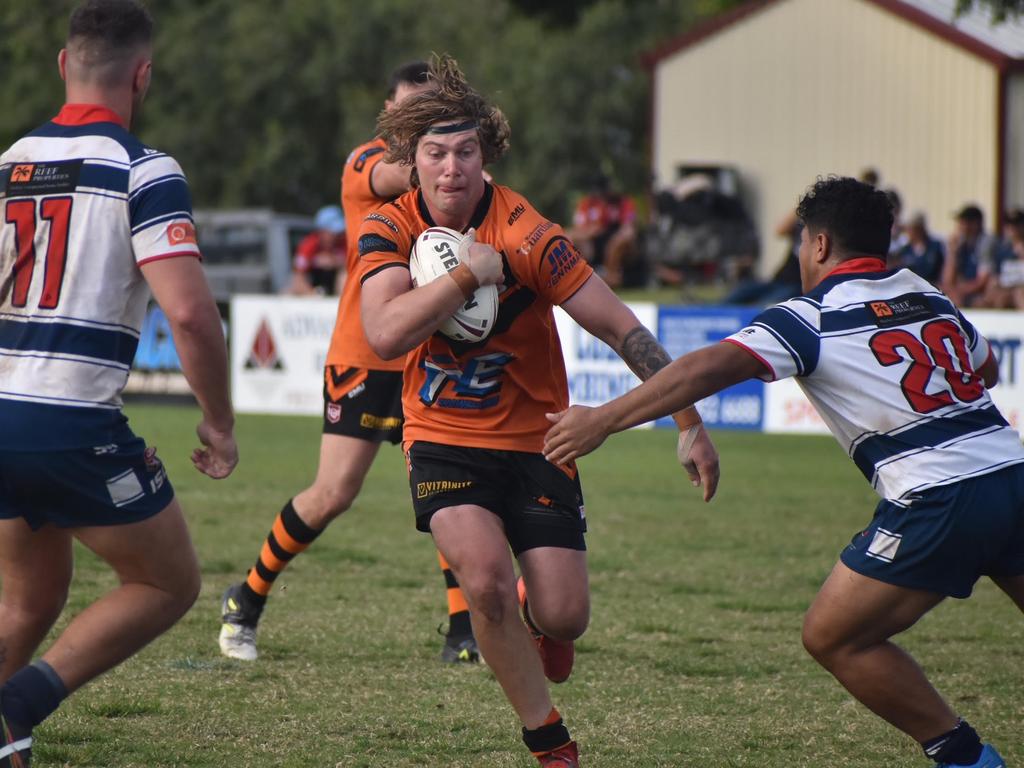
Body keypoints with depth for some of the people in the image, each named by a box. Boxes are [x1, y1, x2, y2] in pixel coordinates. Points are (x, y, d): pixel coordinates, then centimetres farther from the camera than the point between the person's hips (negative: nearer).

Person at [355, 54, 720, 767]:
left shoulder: (526, 235, -17)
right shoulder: (389, 229, -8)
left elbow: (623, 329, -15)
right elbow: (385, 335, -23)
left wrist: (690, 425, -18)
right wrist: (468, 273, -27)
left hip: (534, 440, -1)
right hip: (443, 437, 1)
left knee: (563, 616, -9)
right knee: (486, 577, -24)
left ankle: (537, 609, 33)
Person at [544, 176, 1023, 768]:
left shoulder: (812, 318, -2)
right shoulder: (930, 297, 17)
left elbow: (711, 368, -13)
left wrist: (603, 420, -14)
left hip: (938, 499, -7)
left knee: (831, 636, 5)